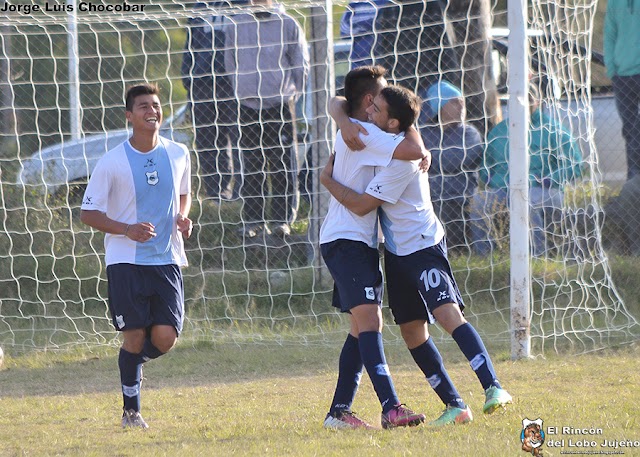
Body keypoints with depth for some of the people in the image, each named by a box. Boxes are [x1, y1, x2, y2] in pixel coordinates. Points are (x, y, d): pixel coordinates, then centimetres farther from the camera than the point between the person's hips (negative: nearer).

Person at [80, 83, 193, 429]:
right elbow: (88, 213, -3)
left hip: (167, 259, 3)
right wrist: (127, 229, -17)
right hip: (125, 260, -3)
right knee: (134, 336, -4)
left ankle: (134, 361, 27)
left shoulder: (178, 154, 5)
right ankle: (131, 410, 14)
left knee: (165, 337, -8)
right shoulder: (112, 163, -7)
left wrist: (183, 218, 0)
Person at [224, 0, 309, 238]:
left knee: (283, 164, -1)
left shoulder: (288, 25, 3)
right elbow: (230, 64, 16)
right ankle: (253, 221, 9)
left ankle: (283, 219, 6)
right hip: (248, 106, 1)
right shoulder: (236, 26, 7)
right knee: (252, 165, 3)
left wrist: (293, 94, 6)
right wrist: (241, 91, 12)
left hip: (281, 105, -1)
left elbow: (301, 65, 9)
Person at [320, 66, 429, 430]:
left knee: (366, 326, 11)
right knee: (368, 320, -20)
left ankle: (339, 411, 13)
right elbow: (414, 151, -24)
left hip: (361, 242, 11)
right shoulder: (363, 133, -14)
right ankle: (391, 407, -32)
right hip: (346, 239, -11)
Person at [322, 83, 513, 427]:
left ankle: (492, 388, -35)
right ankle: (455, 405, 10)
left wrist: (327, 180, -7)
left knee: (448, 313, -25)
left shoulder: (402, 160, -23)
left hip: (423, 246, -10)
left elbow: (361, 206, -21)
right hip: (396, 252, 10)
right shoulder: (382, 141, 4)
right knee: (412, 330, 6)